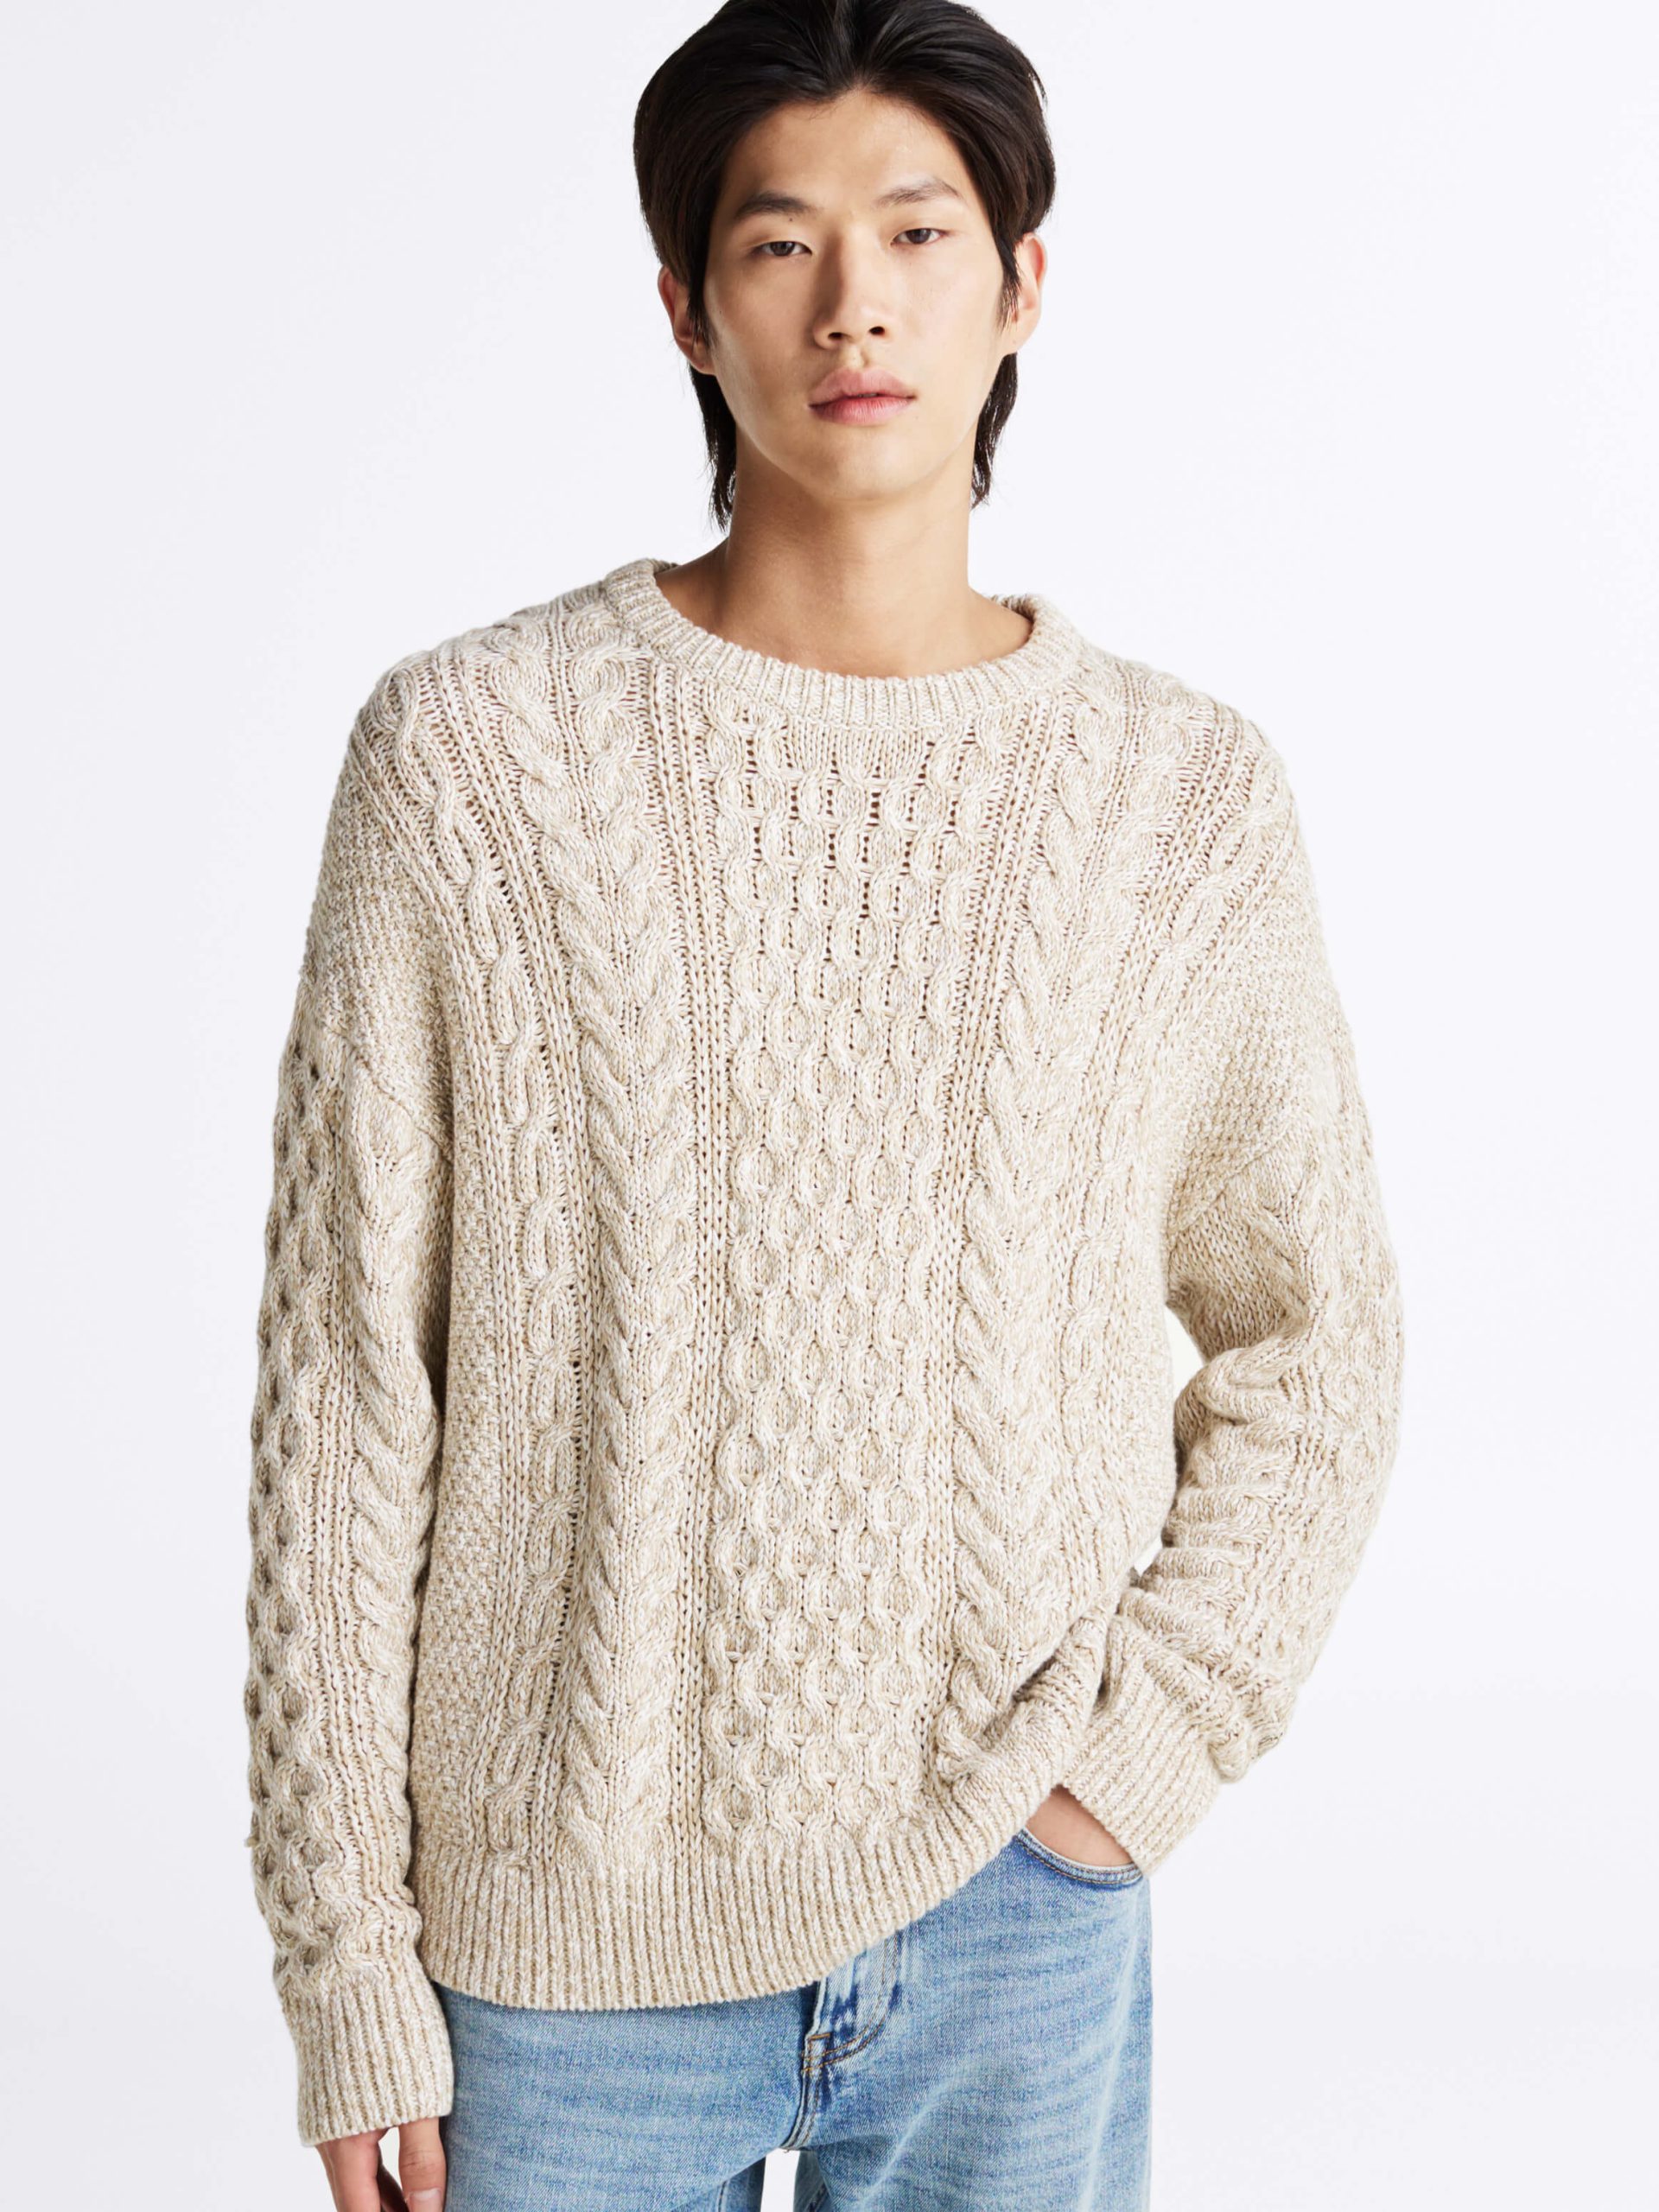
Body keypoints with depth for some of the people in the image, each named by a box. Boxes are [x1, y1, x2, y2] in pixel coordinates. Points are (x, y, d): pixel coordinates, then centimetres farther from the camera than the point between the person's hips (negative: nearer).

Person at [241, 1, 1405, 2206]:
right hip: (569, 1939, -1)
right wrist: (347, 1957, -4)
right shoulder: (470, 755, -8)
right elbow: (342, 1384, -5)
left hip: (1021, 1935, 2)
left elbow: (1315, 1336, 8)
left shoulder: (1185, 797, -3)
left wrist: (1147, 1749, -3)